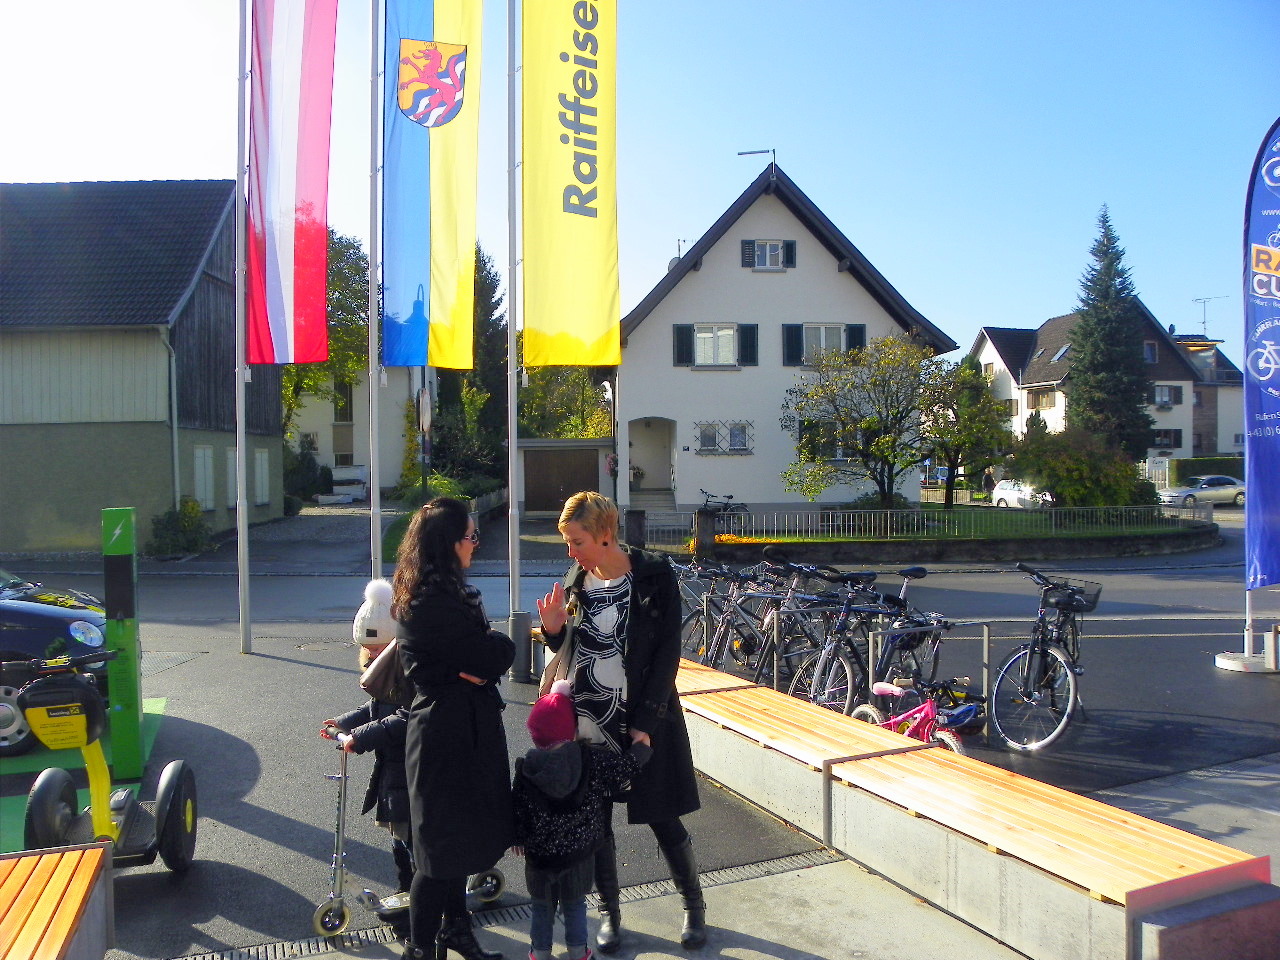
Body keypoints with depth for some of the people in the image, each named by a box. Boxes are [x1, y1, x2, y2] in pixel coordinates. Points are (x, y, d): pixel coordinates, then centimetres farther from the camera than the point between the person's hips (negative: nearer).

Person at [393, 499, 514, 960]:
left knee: (457, 835, 21)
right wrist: (500, 643, -3)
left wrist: (469, 667, -14)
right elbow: (493, 657, -22)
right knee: (445, 845, 3)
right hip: (452, 732, -10)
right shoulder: (437, 603, -24)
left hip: (452, 727, 10)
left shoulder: (438, 592, 9)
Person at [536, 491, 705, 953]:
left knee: (662, 819, 8)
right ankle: (609, 912, 31)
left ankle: (693, 904, 31)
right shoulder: (575, 580, 2)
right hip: (587, 723, 4)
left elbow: (667, 653, -11)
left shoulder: (654, 576, -11)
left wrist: (645, 721, -15)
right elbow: (567, 651, 10)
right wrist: (553, 629, -12)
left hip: (643, 718, -4)